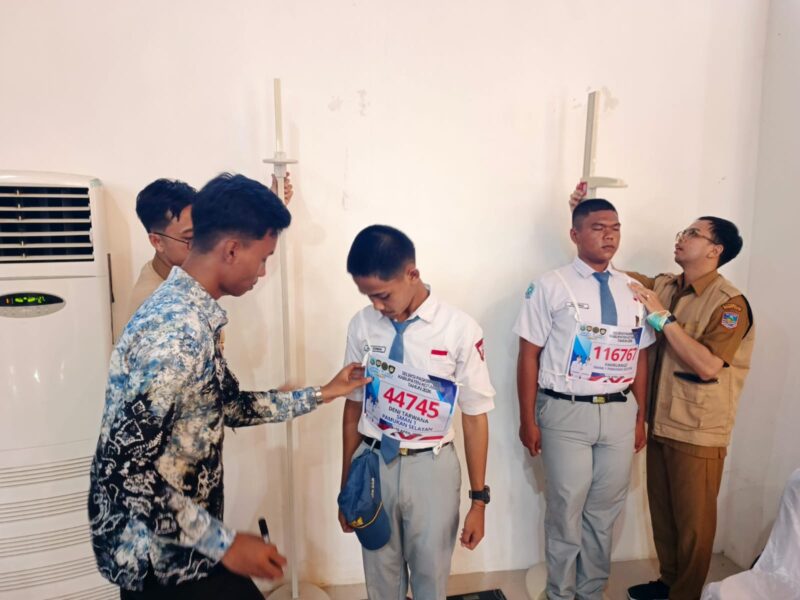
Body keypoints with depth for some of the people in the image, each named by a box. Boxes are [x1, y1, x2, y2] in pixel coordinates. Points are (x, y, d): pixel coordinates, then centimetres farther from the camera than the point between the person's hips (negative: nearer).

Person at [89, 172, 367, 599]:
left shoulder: (184, 310, 3)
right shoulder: (179, 331, -28)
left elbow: (227, 405, 11)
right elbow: (125, 466, -29)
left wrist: (319, 395, 13)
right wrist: (225, 543, -23)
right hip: (157, 548, -9)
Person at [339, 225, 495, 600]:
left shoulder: (460, 330, -14)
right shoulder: (362, 325, -6)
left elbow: (475, 417, -6)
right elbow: (354, 407, 4)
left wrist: (479, 499, -1)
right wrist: (346, 484, 10)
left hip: (431, 467, -2)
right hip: (372, 463, 2)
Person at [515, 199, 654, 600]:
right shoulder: (551, 287, -7)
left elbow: (640, 355, 11)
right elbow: (529, 355, -7)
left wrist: (641, 416, 11)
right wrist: (528, 420, -8)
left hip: (619, 413, 5)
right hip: (567, 414, -4)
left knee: (605, 511, 16)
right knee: (566, 511, 7)